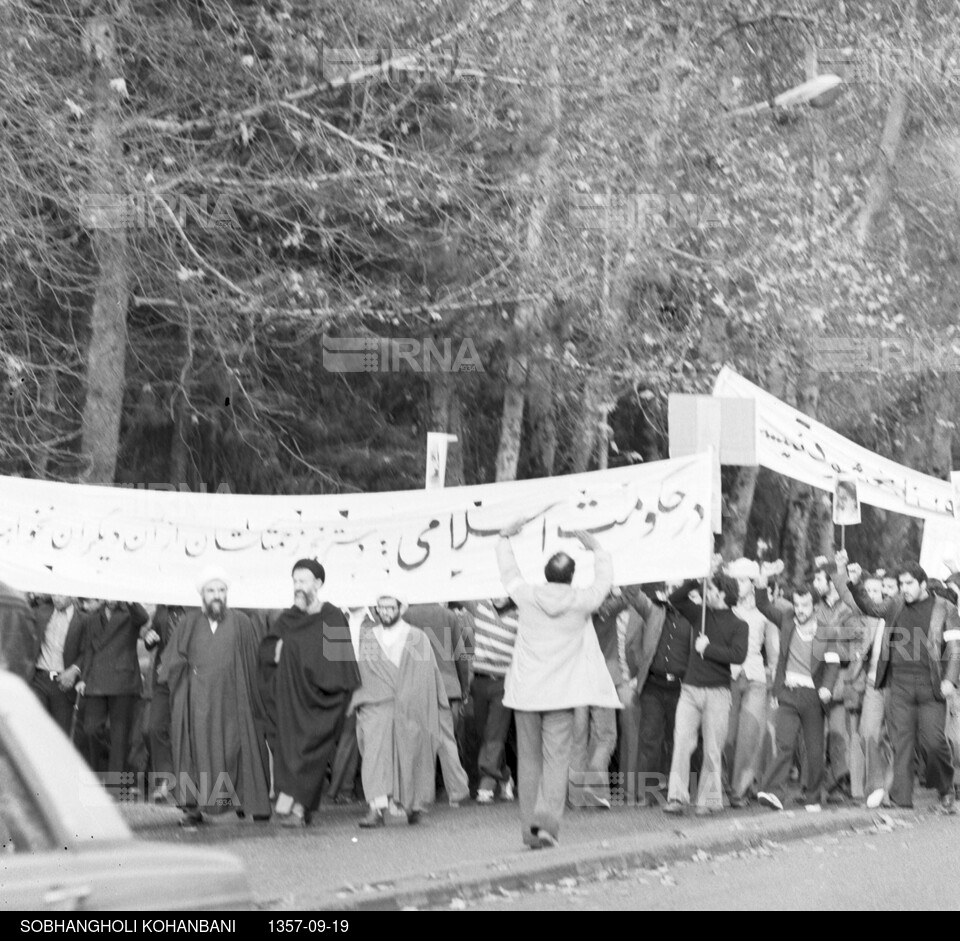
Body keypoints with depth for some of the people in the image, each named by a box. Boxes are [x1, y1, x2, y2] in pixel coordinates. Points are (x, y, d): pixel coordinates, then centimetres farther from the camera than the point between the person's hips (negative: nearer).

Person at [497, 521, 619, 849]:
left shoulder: (526, 596, -4)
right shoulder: (581, 601, -5)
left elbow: (508, 572, 15)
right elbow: (604, 580, 14)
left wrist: (505, 538, 29)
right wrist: (596, 548, 28)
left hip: (524, 691, 2)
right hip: (562, 693, -2)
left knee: (529, 759, 9)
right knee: (556, 758, -2)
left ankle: (530, 828, 10)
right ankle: (547, 819, -20)